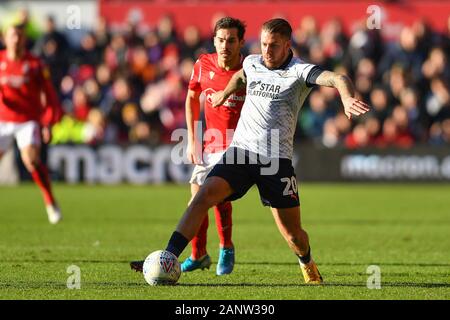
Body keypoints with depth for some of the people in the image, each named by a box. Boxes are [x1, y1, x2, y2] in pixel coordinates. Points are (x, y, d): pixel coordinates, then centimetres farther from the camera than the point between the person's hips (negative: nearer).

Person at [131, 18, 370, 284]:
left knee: (293, 234, 1)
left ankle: (308, 267, 34)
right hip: (241, 150, 3)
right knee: (203, 197, -20)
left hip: (276, 158, -3)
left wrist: (348, 98, -43)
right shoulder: (252, 63, 11)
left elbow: (337, 78, -24)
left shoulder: (299, 72, -6)